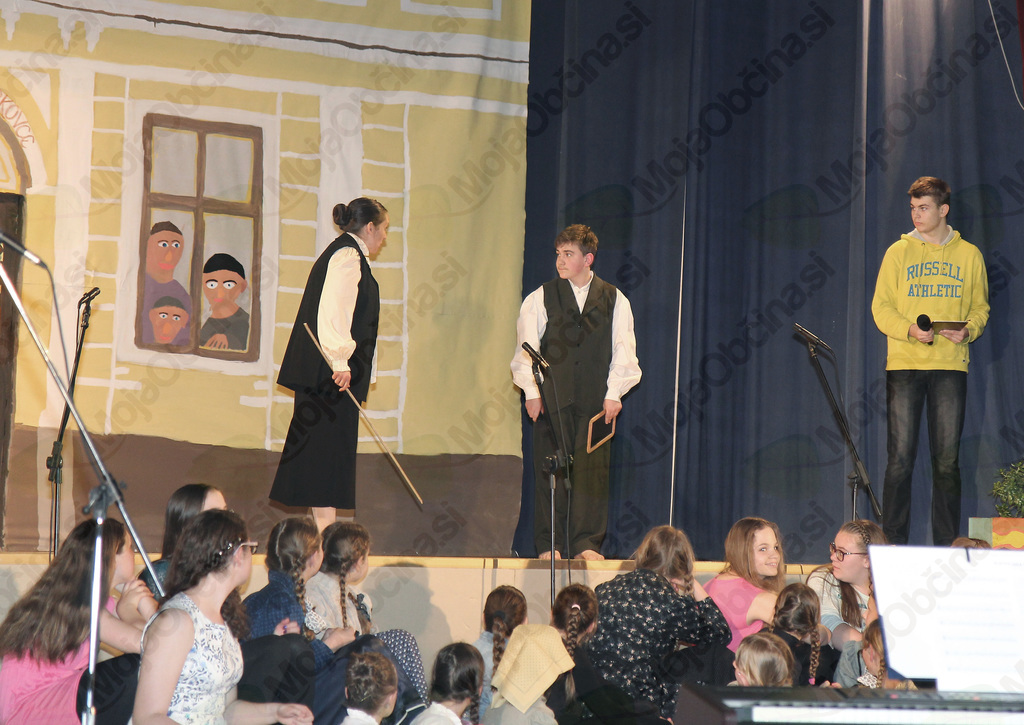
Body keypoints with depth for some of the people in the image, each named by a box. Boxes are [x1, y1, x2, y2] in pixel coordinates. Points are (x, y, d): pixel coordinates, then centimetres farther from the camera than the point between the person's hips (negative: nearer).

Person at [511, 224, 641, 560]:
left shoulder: (615, 301, 9)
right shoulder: (540, 299, 8)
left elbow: (623, 349, 7)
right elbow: (527, 347, 5)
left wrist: (614, 393, -2)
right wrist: (531, 391, -5)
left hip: (596, 400, 0)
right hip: (552, 397, 0)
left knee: (592, 468, -4)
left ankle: (586, 544, 0)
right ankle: (549, 545, 4)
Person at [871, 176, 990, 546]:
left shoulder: (969, 255, 9)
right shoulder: (898, 252, 7)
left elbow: (980, 307, 12)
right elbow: (881, 307, 4)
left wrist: (968, 330, -10)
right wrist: (910, 329, -15)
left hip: (950, 364, 1)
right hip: (904, 363, -1)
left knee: (947, 460, 1)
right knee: (900, 458, -3)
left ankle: (947, 546, 6)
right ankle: (893, 543, 2)